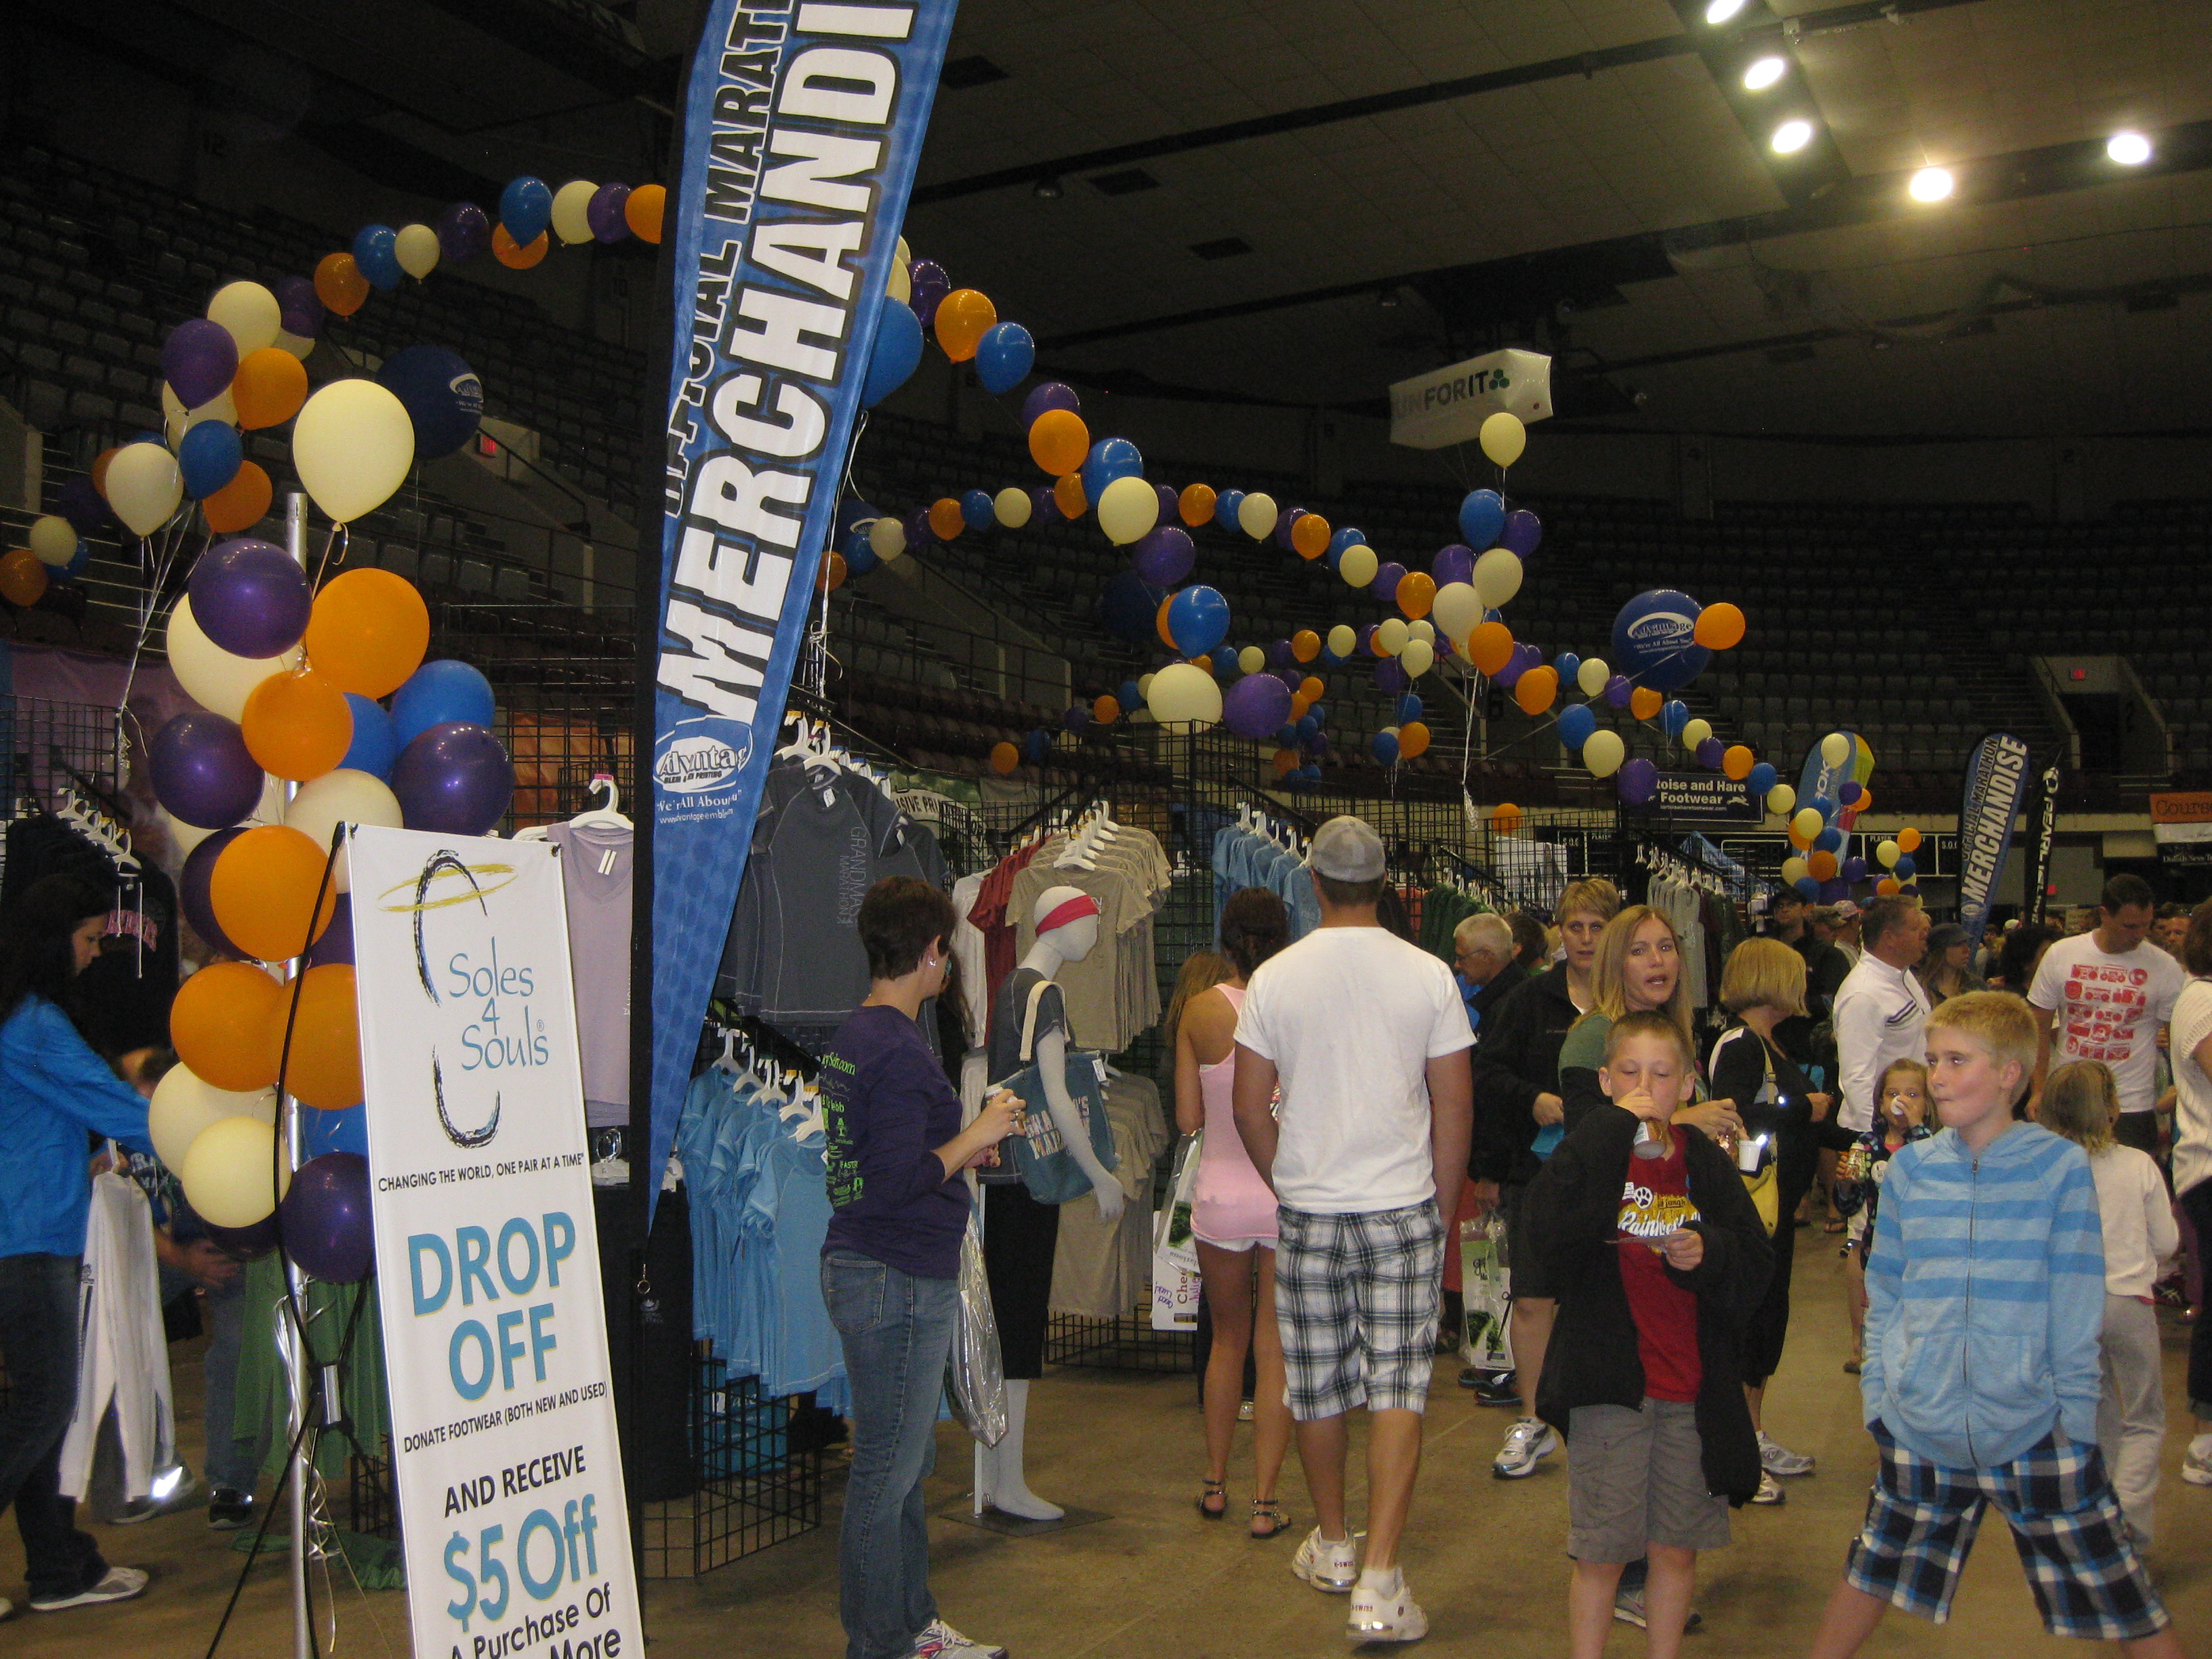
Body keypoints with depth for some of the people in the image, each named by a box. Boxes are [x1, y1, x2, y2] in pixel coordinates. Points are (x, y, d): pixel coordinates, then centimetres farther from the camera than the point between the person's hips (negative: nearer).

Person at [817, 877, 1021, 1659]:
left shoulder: (853, 1035, 12)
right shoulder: (898, 1050, -20)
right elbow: (898, 1182, -25)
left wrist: (960, 1150, 22)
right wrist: (974, 1136, -13)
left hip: (869, 1270, 11)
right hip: (898, 1281, -11)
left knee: (906, 1463, 19)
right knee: (887, 1472, 1)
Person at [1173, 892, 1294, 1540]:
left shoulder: (1199, 1010, -6)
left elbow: (1186, 1118, -2)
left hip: (1220, 1192, 2)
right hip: (1288, 1191, -1)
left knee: (1227, 1338, 19)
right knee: (1275, 1349, 7)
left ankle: (1215, 1484, 27)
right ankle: (1265, 1501, 11)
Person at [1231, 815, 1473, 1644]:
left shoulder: (1275, 978, -5)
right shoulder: (1427, 975, -6)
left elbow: (1249, 1107, 0)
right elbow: (1454, 1109, -2)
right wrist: (1439, 1202, 11)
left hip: (1307, 1212, 1)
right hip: (1403, 1210, -1)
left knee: (1317, 1387, 14)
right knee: (1398, 1390, 2)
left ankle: (1333, 1545, 31)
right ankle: (1379, 1584, -3)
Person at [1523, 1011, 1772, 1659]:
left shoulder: (1706, 1163, 5)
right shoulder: (1586, 1152, -6)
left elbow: (1756, 1264, 6)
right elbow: (1551, 1233, -26)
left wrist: (1708, 1254, -16)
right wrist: (1617, 1127, -24)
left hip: (1692, 1387, 3)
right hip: (1609, 1384, -3)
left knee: (1676, 1550, 13)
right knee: (1601, 1553, 4)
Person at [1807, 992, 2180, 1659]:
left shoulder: (2061, 1166, -6)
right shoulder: (1910, 1168, 2)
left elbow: (2076, 1303, -4)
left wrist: (2074, 1405, -7)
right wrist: (1876, 1384, 4)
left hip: (2035, 1427, -2)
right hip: (1919, 1425, 3)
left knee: (2117, 1591, 4)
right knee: (1873, 1571, 16)